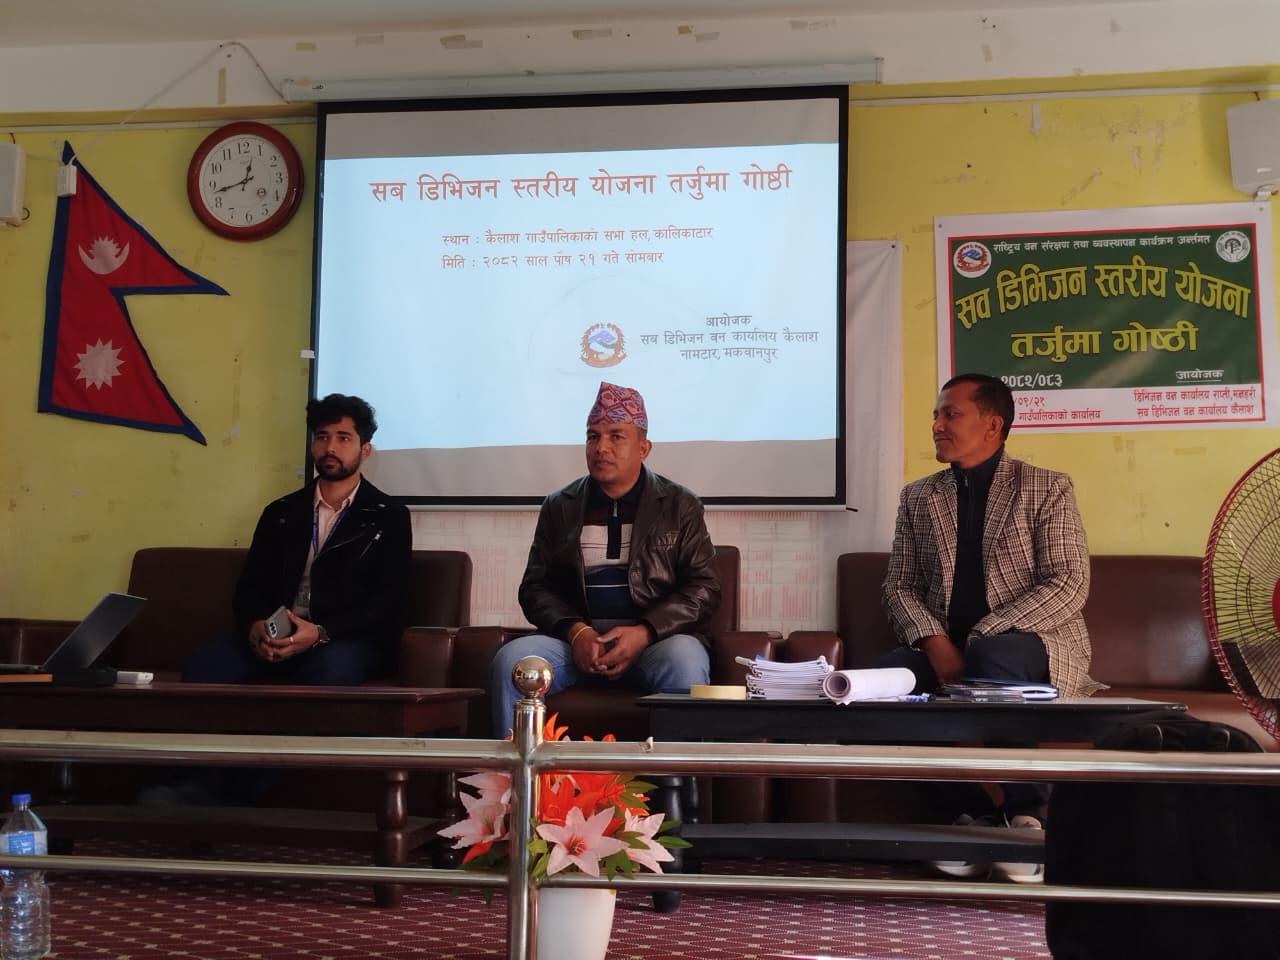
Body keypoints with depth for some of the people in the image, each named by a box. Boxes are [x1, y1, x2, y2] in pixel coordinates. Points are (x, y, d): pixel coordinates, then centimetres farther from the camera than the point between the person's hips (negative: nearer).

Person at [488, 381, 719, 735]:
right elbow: (535, 586, 11)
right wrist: (575, 631, -9)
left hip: (657, 638, -2)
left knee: (684, 663, -36)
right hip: (575, 639, 2)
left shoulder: (681, 506, 9)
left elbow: (704, 586, 2)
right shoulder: (559, 507, 15)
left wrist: (644, 633, -13)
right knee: (510, 660, -27)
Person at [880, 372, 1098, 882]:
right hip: (944, 648, 4)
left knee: (992, 660, -38)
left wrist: (980, 640, -20)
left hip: (1032, 644, -3)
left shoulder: (1047, 488, 1)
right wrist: (935, 642, -15)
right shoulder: (918, 497, 14)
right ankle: (960, 810, -14)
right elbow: (899, 586, 7)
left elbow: (1069, 585, -10)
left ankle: (1025, 813, -20)